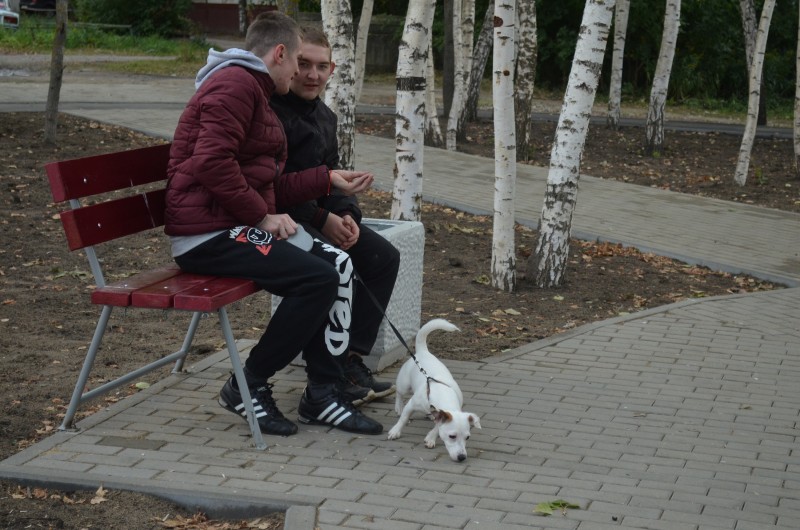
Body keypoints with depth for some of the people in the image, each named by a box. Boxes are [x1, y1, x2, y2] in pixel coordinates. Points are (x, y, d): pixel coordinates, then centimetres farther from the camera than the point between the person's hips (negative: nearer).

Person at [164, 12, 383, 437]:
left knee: (338, 265, 1)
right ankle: (248, 386, -8)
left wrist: (329, 179, 20)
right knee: (318, 278, -21)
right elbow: (212, 163, -24)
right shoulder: (235, 83, -10)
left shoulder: (254, 91, 25)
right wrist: (263, 216, -17)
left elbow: (267, 186, 21)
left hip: (237, 227, 11)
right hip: (207, 234, -11)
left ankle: (323, 394, 3)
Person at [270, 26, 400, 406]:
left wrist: (347, 216, -5)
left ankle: (351, 362, 5)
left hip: (316, 215, 10)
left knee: (383, 257, 4)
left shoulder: (324, 116, 13)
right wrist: (322, 220, -21)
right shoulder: (269, 110, -17)